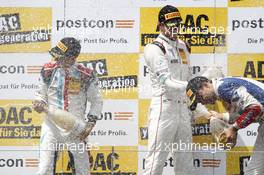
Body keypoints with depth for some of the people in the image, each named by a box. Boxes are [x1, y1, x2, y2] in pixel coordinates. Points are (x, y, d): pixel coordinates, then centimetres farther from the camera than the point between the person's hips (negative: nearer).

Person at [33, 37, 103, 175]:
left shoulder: (86, 75, -5)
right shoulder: (48, 70, -1)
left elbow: (96, 101, 6)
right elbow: (41, 93, 13)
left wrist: (90, 123, -3)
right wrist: (39, 103, -9)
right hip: (51, 126, 1)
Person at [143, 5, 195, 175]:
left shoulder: (183, 47, 18)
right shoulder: (155, 49, -6)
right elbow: (166, 82, -17)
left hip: (183, 108, 7)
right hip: (164, 107, -7)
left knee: (185, 161, 7)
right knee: (156, 160, -11)